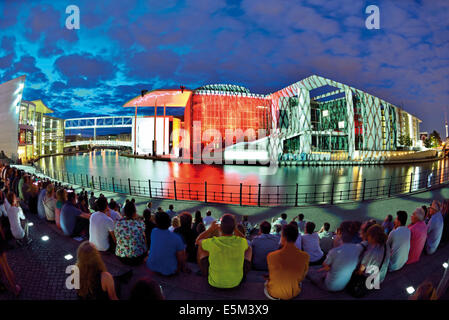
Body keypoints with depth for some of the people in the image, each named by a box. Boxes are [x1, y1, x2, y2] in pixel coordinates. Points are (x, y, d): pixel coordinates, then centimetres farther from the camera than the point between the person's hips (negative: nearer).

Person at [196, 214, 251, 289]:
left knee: (201, 246, 14)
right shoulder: (241, 242, -23)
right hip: (236, 282, 1)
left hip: (214, 282, -1)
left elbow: (198, 241, -2)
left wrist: (211, 229, 5)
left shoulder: (212, 243, -27)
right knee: (248, 248, 18)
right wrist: (235, 229, -2)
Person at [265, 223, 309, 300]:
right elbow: (302, 277, -4)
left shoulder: (271, 256, -28)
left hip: (275, 293, -1)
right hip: (294, 293, 2)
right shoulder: (305, 256, -23)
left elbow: (271, 275, -6)